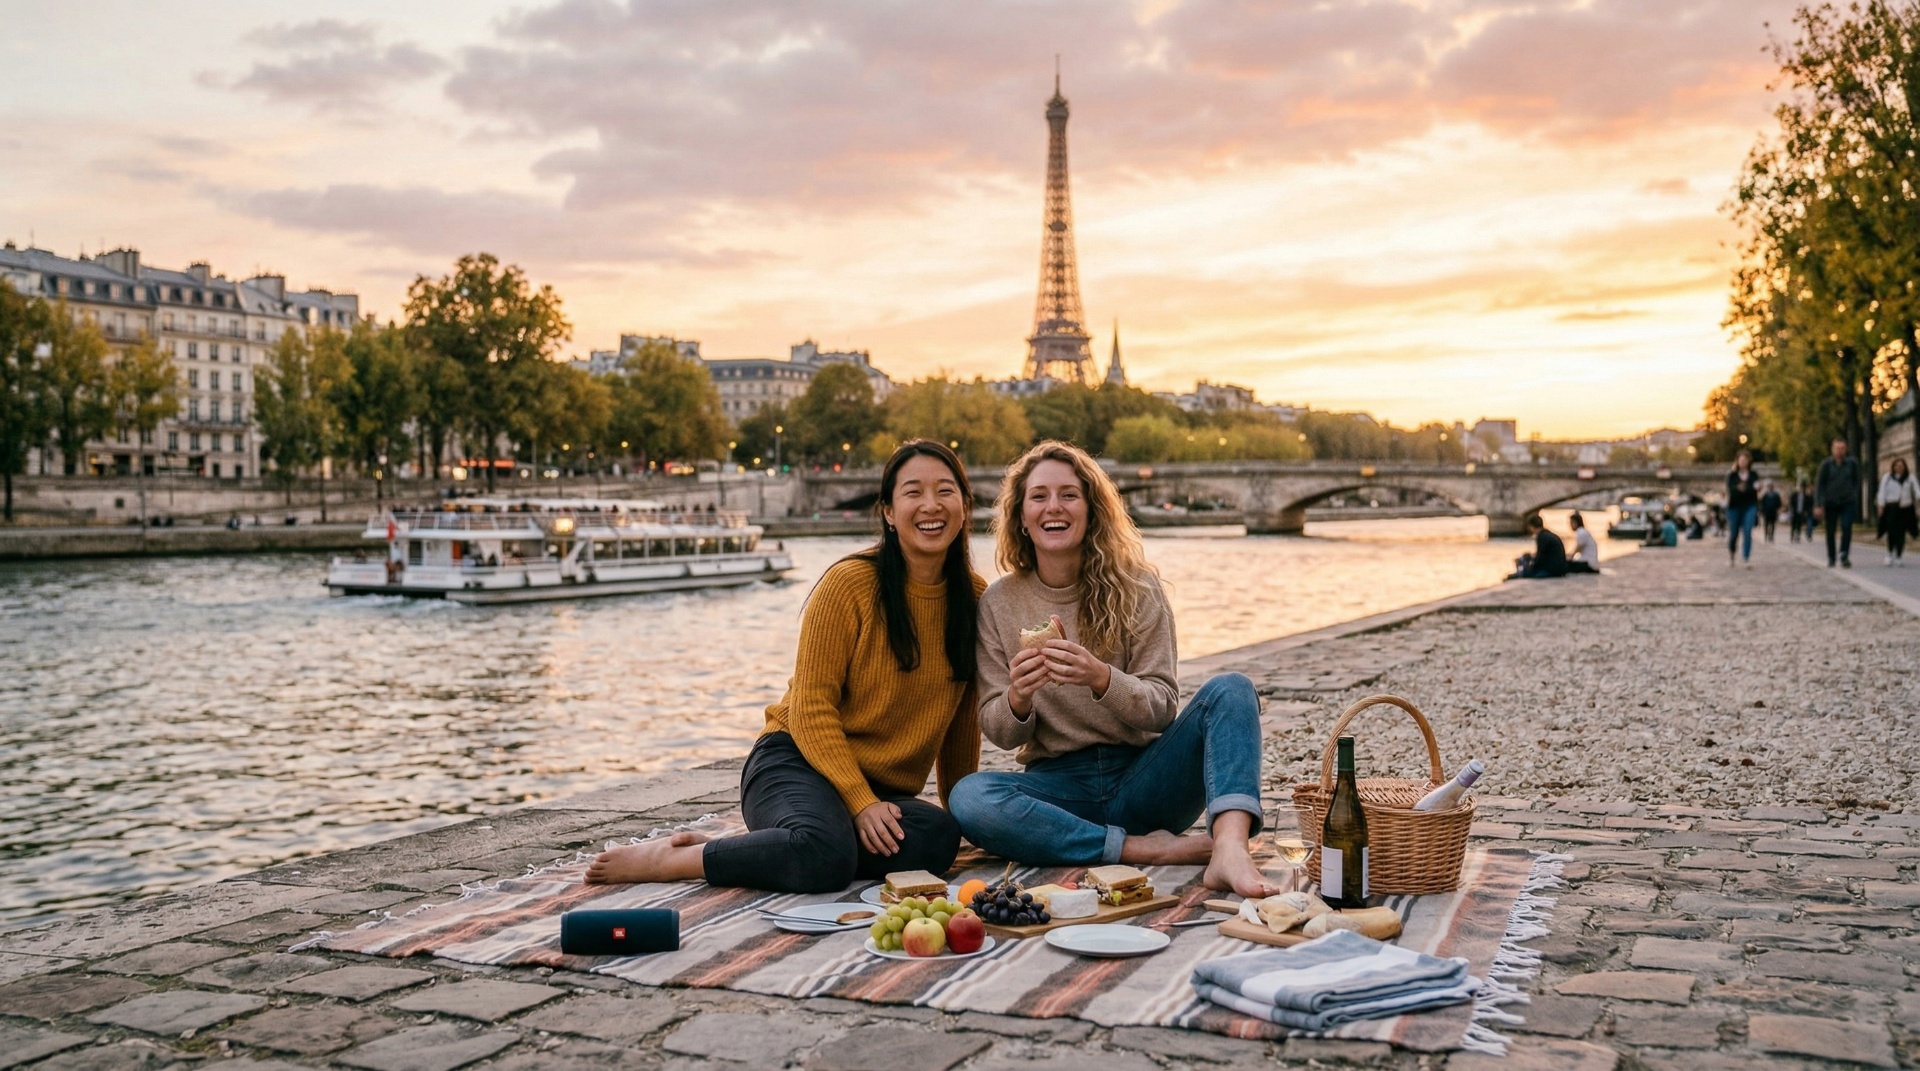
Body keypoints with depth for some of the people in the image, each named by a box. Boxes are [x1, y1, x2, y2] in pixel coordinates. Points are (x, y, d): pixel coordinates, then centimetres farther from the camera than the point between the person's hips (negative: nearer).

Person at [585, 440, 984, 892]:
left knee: (940, 836, -31)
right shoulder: (849, 583, -9)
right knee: (826, 853, -39)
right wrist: (860, 801, -17)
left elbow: (961, 722, 15)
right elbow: (811, 706, -10)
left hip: (884, 790, 5)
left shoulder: (975, 597, 5)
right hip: (799, 763, -5)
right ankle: (660, 859, -15)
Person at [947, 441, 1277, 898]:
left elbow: (1163, 708, -5)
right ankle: (1144, 850, -25)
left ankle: (1229, 849, -44)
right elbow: (999, 733, 1)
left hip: (1141, 778, 0)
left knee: (1230, 690, -21)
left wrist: (1101, 678, -26)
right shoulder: (998, 603, 2)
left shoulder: (1135, 587, -1)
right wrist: (1018, 697, -23)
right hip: (1061, 787, 0)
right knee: (968, 797, -30)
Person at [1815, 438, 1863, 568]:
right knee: (1830, 532, 6)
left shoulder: (1852, 464, 2)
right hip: (1830, 504, 0)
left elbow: (1856, 483, 12)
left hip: (1848, 503, 0)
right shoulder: (1826, 465, -3)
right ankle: (1831, 558, 19)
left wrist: (1854, 499, 10)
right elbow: (1819, 485, -3)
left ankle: (1844, 556, -17)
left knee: (1847, 528, -17)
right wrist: (1818, 505, -10)